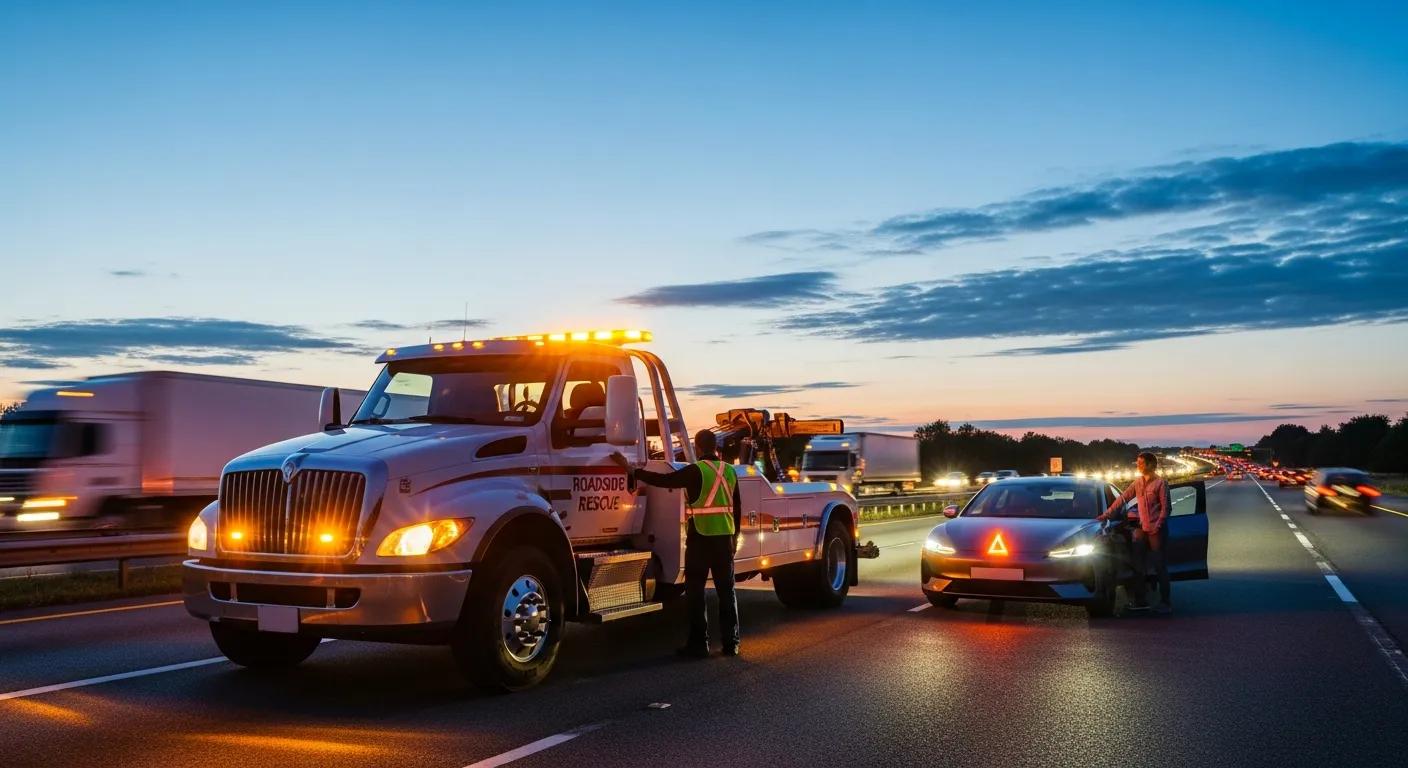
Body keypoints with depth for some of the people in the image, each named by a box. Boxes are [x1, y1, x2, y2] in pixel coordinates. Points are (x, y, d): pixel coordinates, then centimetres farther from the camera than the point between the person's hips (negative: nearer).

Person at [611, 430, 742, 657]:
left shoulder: (696, 470, -11)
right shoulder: (730, 471, 8)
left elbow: (664, 480, -15)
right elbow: (736, 508, 14)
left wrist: (631, 470, -10)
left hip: (701, 537, -5)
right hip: (725, 537, 5)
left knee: (695, 592, 2)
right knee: (726, 590, 11)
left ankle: (698, 644, 1)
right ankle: (731, 643, 12)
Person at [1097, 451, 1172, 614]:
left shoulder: (1160, 483, -8)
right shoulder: (1138, 483, 10)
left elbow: (1165, 508, -10)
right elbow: (1122, 498, 11)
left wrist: (1158, 526, -18)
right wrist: (1107, 514, 7)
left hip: (1156, 529, -7)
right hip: (1142, 528, 7)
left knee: (1160, 566, -3)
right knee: (1138, 565, 7)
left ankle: (1166, 602, 4)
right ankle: (1140, 600, 14)